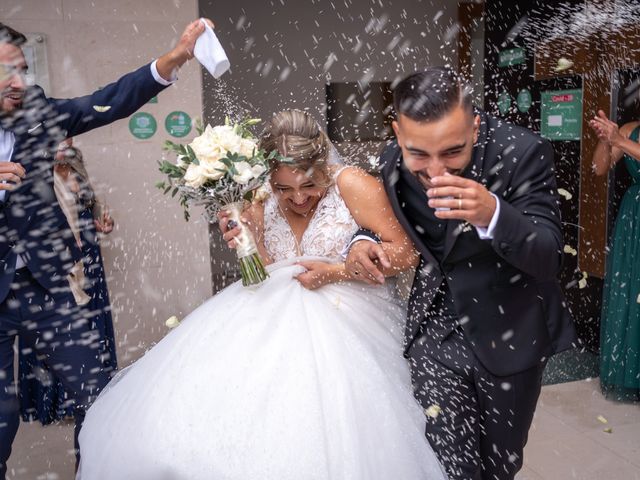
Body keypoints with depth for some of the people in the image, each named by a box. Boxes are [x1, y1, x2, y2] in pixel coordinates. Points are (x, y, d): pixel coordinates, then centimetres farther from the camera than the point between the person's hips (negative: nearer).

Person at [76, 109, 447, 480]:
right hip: (277, 311, 4)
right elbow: (268, 275, 2)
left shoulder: (351, 185, -9)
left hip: (340, 316, -4)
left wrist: (337, 271, -16)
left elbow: (405, 253, -9)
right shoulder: (261, 205, 4)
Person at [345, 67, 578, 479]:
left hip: (508, 333, -1)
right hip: (434, 329, 1)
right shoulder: (392, 160, -12)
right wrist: (363, 242, -16)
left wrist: (491, 214, -44)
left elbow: (548, 259, -25)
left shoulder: (523, 152, -23)